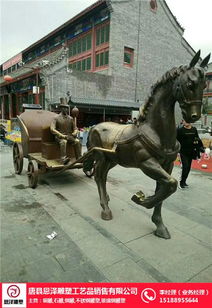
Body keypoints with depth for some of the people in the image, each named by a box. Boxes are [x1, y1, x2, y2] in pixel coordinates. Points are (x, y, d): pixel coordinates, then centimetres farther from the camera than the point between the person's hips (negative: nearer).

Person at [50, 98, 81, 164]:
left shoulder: (70, 118, 12)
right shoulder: (56, 118, 0)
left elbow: (75, 129, 17)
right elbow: (52, 129, -12)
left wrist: (74, 133, -9)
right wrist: (62, 135, -21)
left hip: (69, 136, 4)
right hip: (60, 137, -4)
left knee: (77, 141, -25)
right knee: (63, 142, -37)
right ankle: (63, 159, -49)